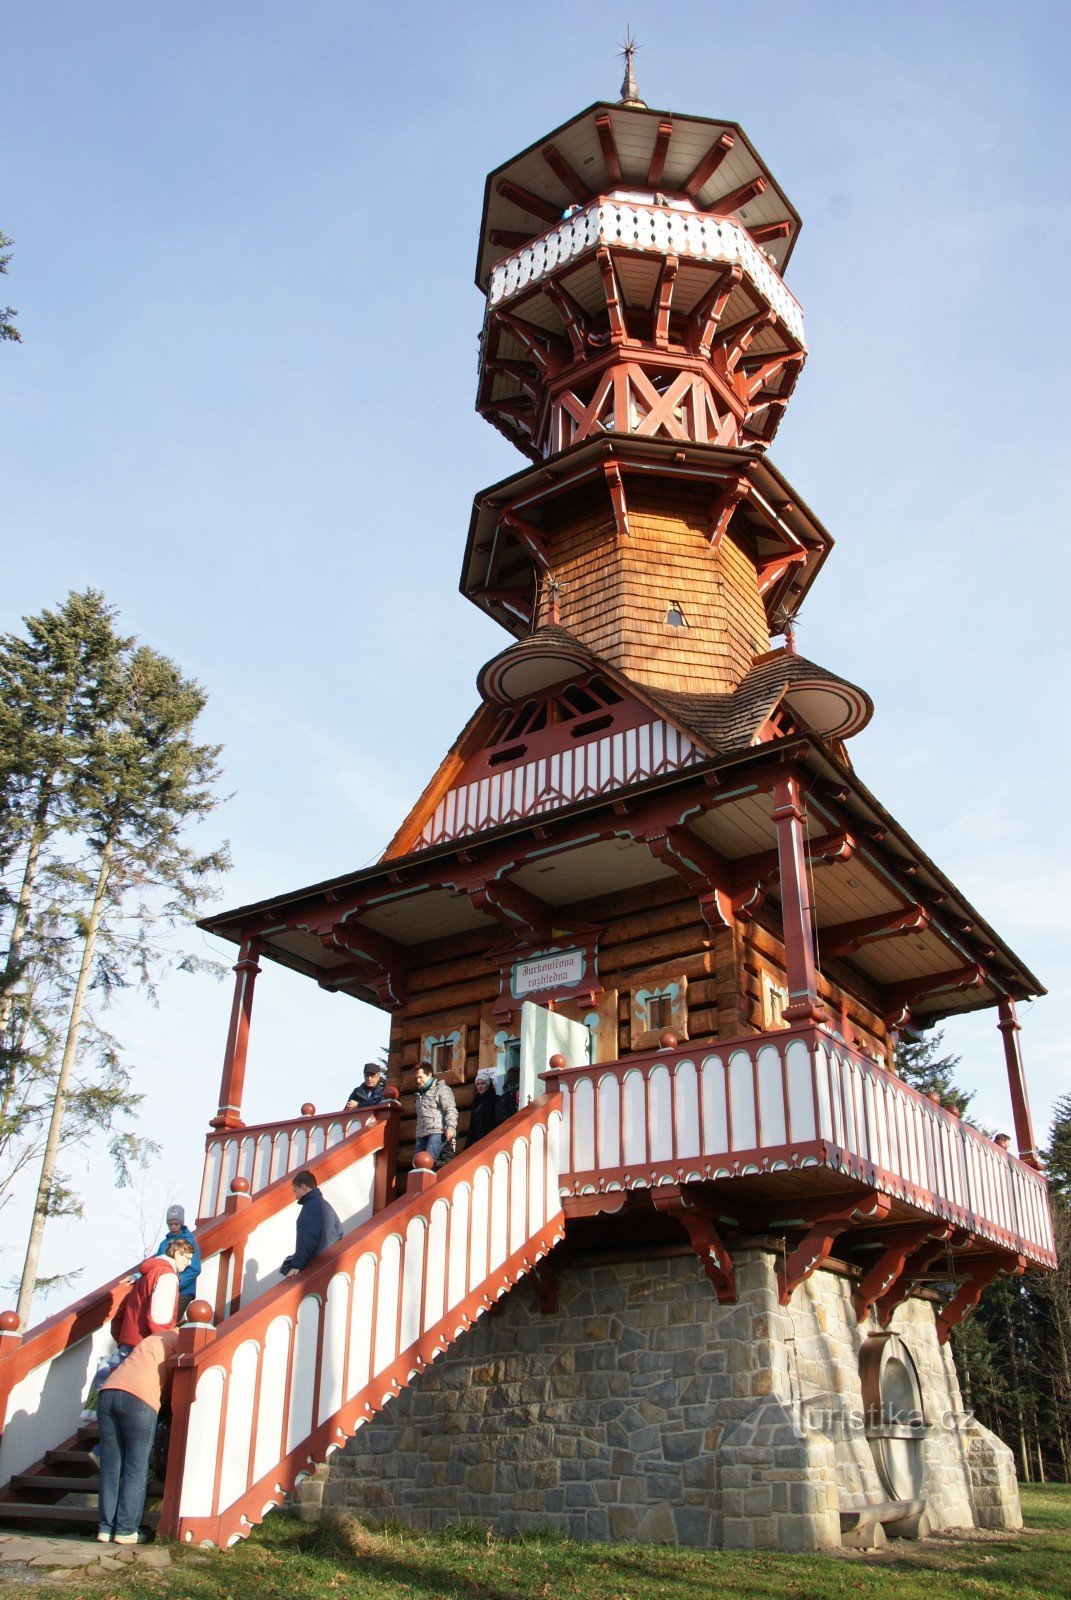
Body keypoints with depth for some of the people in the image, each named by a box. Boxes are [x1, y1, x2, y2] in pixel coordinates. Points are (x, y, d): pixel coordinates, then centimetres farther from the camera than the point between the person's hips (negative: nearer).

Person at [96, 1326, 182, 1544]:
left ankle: (106, 1528, 14)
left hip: (108, 1392, 6)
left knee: (110, 1468, 12)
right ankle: (126, 1530, 6)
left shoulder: (153, 1339, 32)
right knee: (136, 1469, 6)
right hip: (139, 1400, -6)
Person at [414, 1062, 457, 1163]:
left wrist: (451, 1127, -24)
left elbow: (450, 1110, -11)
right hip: (422, 1134, 8)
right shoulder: (421, 1093, 27)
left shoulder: (441, 1089, 1)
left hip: (437, 1132, -8)